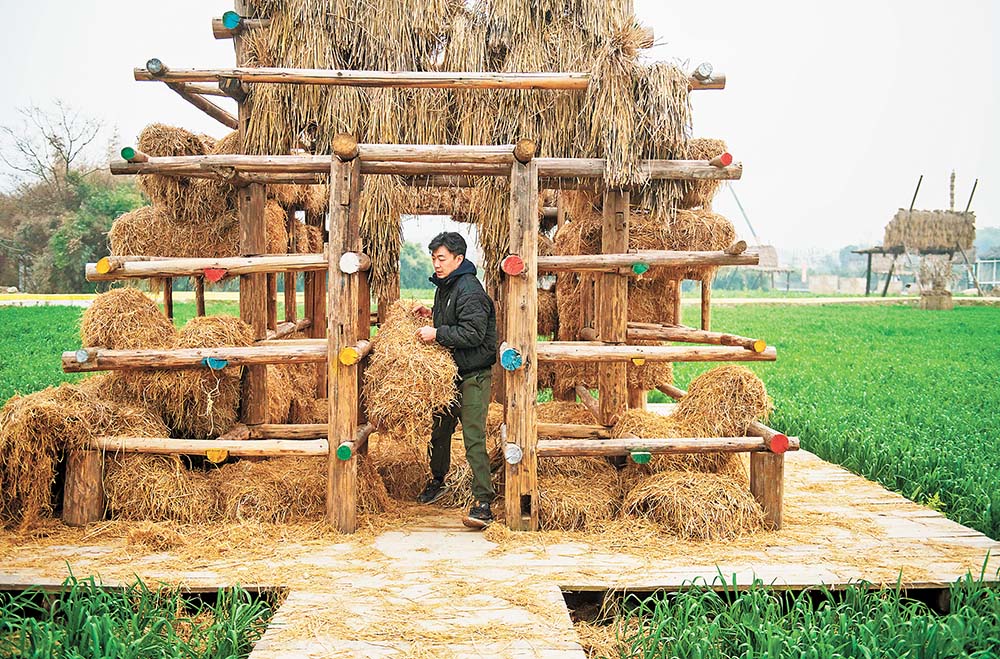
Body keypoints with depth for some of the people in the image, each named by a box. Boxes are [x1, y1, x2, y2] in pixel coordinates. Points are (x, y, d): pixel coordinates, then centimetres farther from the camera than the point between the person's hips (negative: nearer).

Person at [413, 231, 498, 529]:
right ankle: (437, 481, 41)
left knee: (474, 438, -12)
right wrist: (432, 314, 12)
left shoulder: (469, 290, -18)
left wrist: (437, 334, -23)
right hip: (449, 372, 10)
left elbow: (473, 334, -25)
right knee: (440, 428, 20)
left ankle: (483, 503, -11)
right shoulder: (444, 286, 13)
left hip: (474, 375, -9)